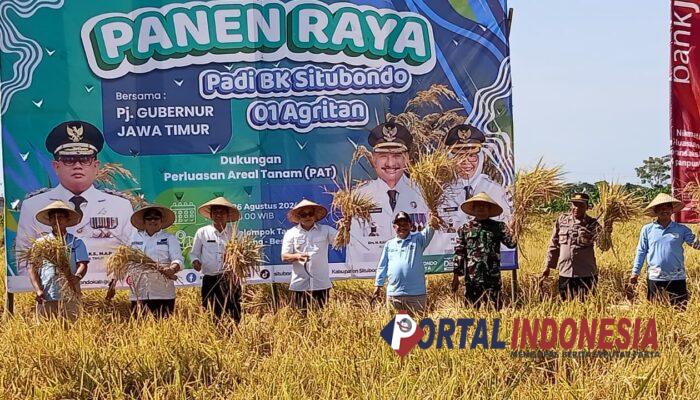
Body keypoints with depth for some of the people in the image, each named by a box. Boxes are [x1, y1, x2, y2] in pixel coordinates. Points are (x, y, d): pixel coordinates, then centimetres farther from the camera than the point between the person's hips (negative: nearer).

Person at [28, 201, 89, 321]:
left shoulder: (76, 243, 8)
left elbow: (83, 265, -2)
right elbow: (33, 269, 8)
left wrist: (77, 277, -25)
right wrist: (38, 290, -7)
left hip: (70, 298, -1)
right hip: (45, 297, 1)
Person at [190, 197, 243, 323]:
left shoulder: (235, 233, 7)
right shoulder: (202, 232, 8)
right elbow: (194, 253, 15)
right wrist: (195, 261, -6)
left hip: (230, 280, 0)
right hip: (210, 280, 0)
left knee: (233, 317, -2)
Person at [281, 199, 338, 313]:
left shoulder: (325, 230, 7)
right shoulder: (291, 233, 6)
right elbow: (284, 257, 1)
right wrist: (297, 256, -19)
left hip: (321, 285, 1)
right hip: (300, 285, -1)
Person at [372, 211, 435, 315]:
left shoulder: (418, 239, 6)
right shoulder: (389, 244, 13)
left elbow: (430, 229, -11)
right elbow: (382, 266, 14)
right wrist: (378, 286, 10)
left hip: (416, 294, -2)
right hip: (393, 294, 2)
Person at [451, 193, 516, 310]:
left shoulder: (498, 227, 8)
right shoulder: (465, 229, 9)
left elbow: (511, 243, -5)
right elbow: (459, 253, 6)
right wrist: (456, 276, 1)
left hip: (493, 278, -1)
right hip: (471, 278, 1)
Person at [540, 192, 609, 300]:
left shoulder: (592, 224, -3)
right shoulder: (562, 220, 5)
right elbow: (554, 245, 11)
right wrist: (547, 267, 11)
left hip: (586, 275, -3)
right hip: (565, 274, 3)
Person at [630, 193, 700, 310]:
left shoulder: (682, 229, 3)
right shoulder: (647, 229, 4)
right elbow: (641, 252, 8)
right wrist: (635, 272, 6)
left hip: (677, 279, 0)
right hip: (655, 279, 0)